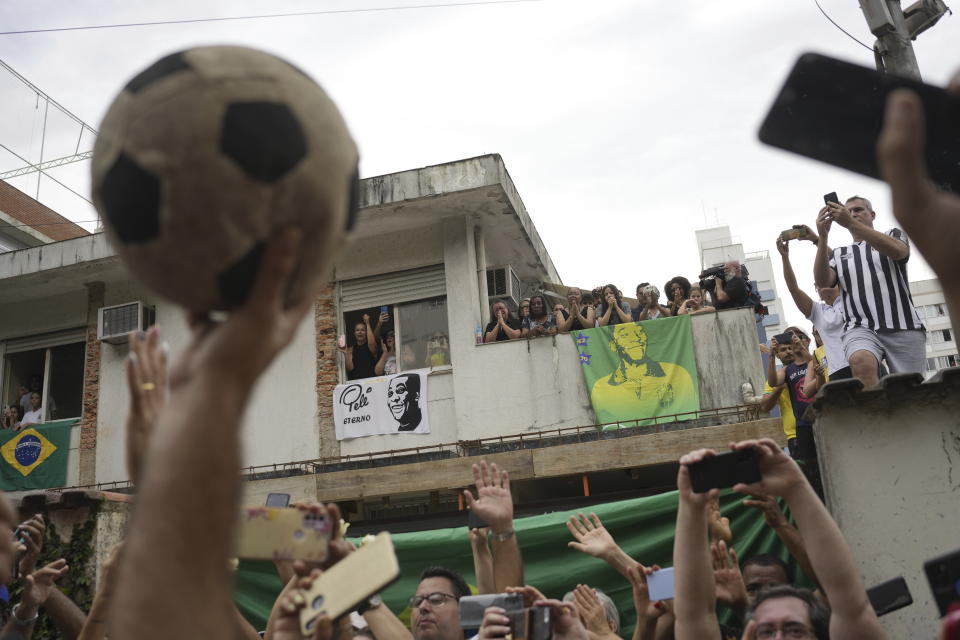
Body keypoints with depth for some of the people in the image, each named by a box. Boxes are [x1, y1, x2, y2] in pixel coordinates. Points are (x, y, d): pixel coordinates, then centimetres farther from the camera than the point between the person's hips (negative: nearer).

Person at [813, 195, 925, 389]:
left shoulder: (893, 235, 19)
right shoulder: (838, 254, 22)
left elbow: (898, 251, -8)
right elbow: (822, 281, 1)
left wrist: (851, 223, -16)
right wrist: (822, 237, -10)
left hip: (903, 327, 0)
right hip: (860, 328, 0)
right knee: (861, 361, -34)